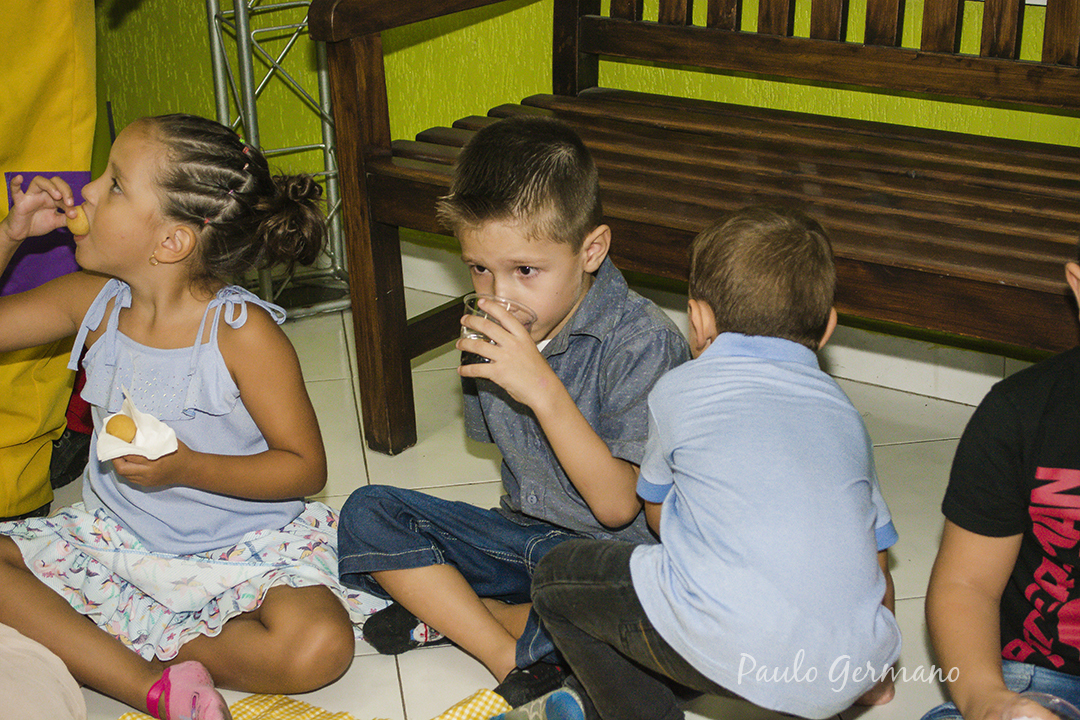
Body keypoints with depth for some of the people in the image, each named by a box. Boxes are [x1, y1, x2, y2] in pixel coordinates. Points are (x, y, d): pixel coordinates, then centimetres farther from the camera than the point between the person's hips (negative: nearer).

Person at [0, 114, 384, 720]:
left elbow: (306, 467, -15)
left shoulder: (242, 333, -18)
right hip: (114, 536, 5)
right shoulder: (95, 302, -2)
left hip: (241, 550, -5)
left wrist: (186, 468, -28)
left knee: (318, 647, -31)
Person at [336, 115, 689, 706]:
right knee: (365, 514, -7)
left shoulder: (644, 342, -19)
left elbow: (617, 505, -22)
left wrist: (543, 389, -29)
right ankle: (514, 660, -16)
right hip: (523, 535, 6)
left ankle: (450, 617, -13)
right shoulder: (492, 333, -1)